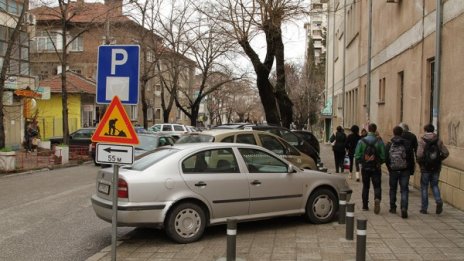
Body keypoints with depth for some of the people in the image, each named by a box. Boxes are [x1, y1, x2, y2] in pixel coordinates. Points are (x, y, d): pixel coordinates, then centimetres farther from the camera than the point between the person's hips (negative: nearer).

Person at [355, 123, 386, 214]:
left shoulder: (361, 141, -5)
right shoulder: (379, 142, -6)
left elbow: (357, 156, -7)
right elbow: (383, 157, -9)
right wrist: (379, 163, 10)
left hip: (365, 168, 1)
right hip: (376, 168, -1)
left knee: (365, 186, 14)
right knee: (377, 186, 5)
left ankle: (365, 206, 18)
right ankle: (377, 199, -24)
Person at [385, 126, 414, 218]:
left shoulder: (389, 144, -3)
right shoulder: (407, 143, -3)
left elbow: (386, 159, -4)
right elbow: (411, 158, -3)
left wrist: (389, 168, 9)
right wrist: (408, 167, 10)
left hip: (393, 170, 1)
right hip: (404, 171, -1)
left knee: (393, 189, 16)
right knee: (404, 190, 1)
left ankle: (393, 208, 23)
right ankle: (404, 208, -14)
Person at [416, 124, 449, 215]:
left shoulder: (422, 141, -10)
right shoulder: (438, 140, 1)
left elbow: (419, 154, -20)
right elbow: (446, 153, -4)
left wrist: (420, 162, -2)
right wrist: (439, 159, 10)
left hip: (425, 167, -3)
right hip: (436, 167, 3)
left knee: (424, 187, 7)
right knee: (434, 185, 18)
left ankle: (424, 208, 11)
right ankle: (438, 201, -5)